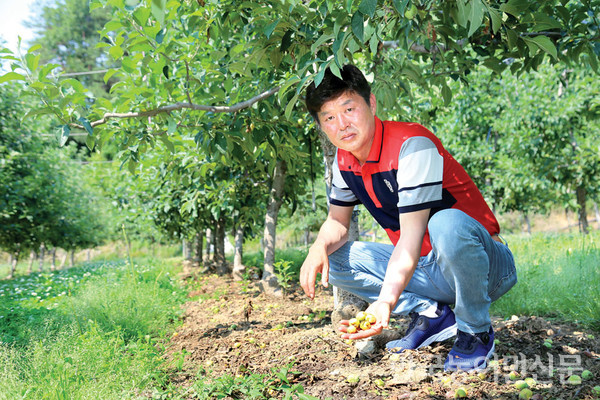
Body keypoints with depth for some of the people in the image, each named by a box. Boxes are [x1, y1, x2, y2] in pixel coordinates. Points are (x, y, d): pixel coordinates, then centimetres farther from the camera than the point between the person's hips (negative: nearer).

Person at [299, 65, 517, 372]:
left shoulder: (412, 145, -23)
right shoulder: (344, 160, 0)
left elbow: (411, 236, -31)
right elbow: (337, 221, 10)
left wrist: (387, 300, -44)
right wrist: (319, 247, -14)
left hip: (486, 265, -6)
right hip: (428, 271, 7)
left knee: (447, 224, -40)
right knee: (334, 258, -2)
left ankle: (476, 332, -14)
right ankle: (431, 314, -1)